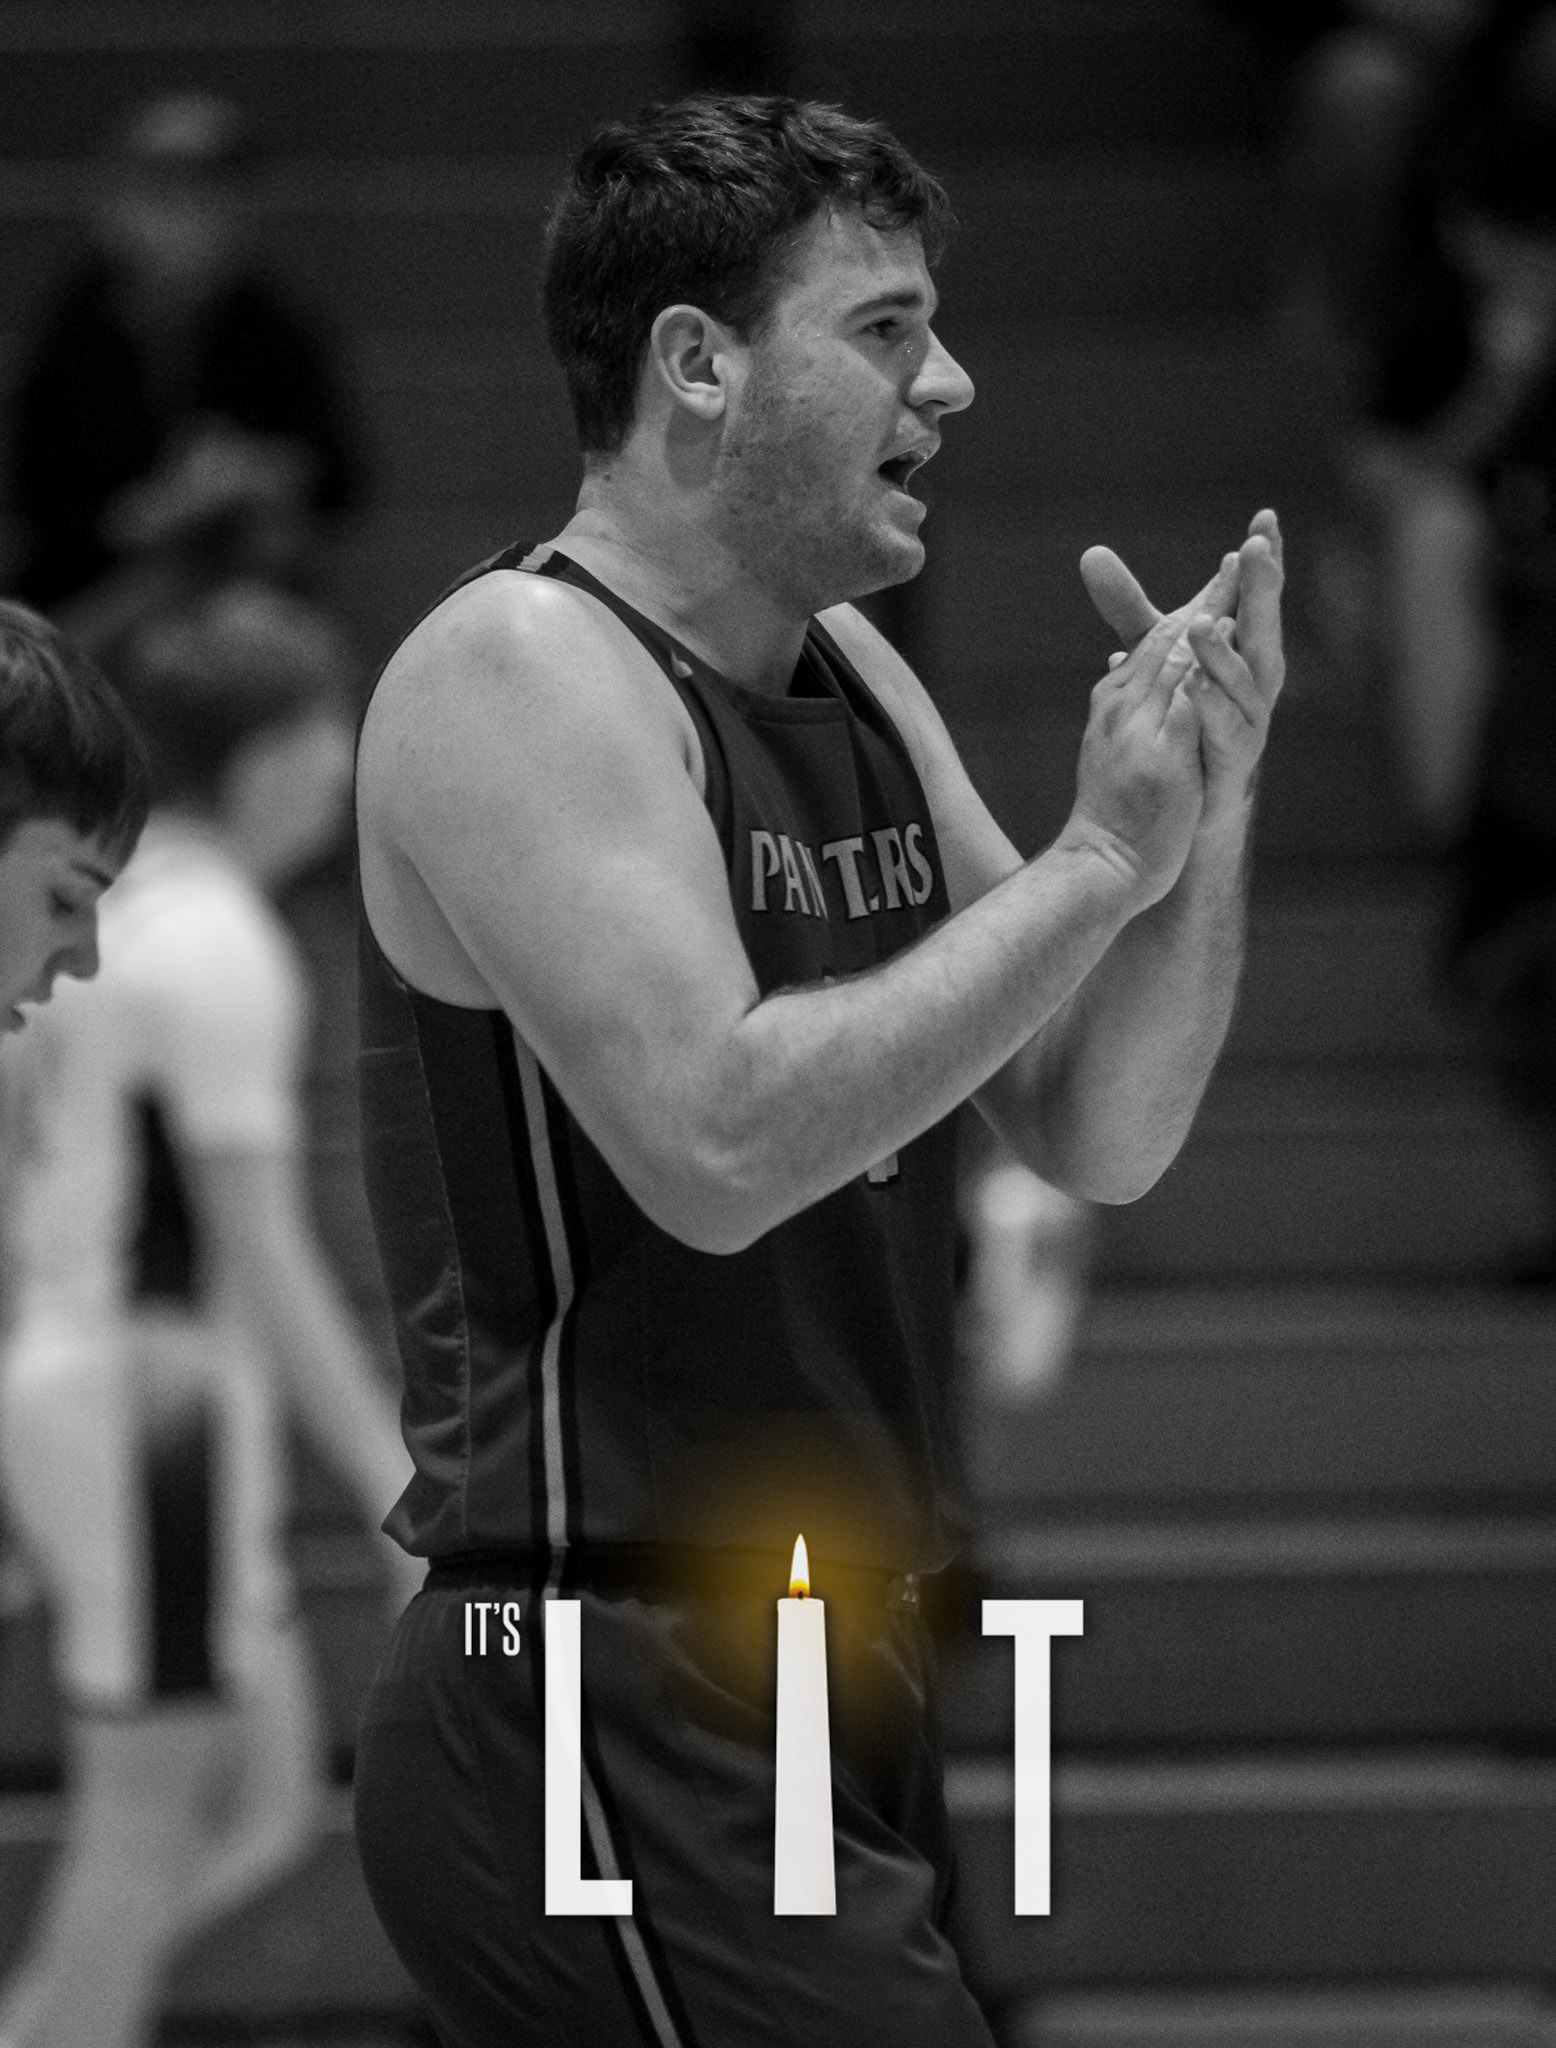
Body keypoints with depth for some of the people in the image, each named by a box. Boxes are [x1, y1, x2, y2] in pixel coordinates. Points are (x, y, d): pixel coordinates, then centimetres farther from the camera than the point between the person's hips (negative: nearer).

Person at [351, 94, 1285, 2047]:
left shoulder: (855, 679, 14)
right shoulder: (520, 673, -12)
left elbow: (1100, 1136, 14)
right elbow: (715, 1144, -25)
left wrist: (1208, 803, -2)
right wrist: (1096, 859, -19)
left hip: (822, 1693, 9)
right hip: (614, 1722, -9)